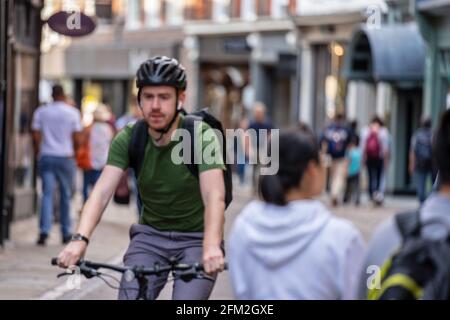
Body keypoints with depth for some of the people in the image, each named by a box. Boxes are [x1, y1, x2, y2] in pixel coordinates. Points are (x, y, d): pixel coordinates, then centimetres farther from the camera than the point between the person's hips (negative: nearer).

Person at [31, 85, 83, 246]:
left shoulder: (41, 111, 3)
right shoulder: (73, 113, -2)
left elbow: (36, 136, 0)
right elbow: (77, 139, -4)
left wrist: (39, 153, 11)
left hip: (46, 156, 1)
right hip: (65, 157, -1)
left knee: (47, 194, -2)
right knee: (65, 195, 9)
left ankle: (44, 231, -17)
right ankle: (66, 233, 14)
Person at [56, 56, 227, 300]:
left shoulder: (201, 136, -18)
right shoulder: (129, 138, -10)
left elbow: (214, 196, -32)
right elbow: (102, 191, -20)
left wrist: (211, 247, -50)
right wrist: (80, 239, -38)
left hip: (196, 238, -3)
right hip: (151, 235, 3)